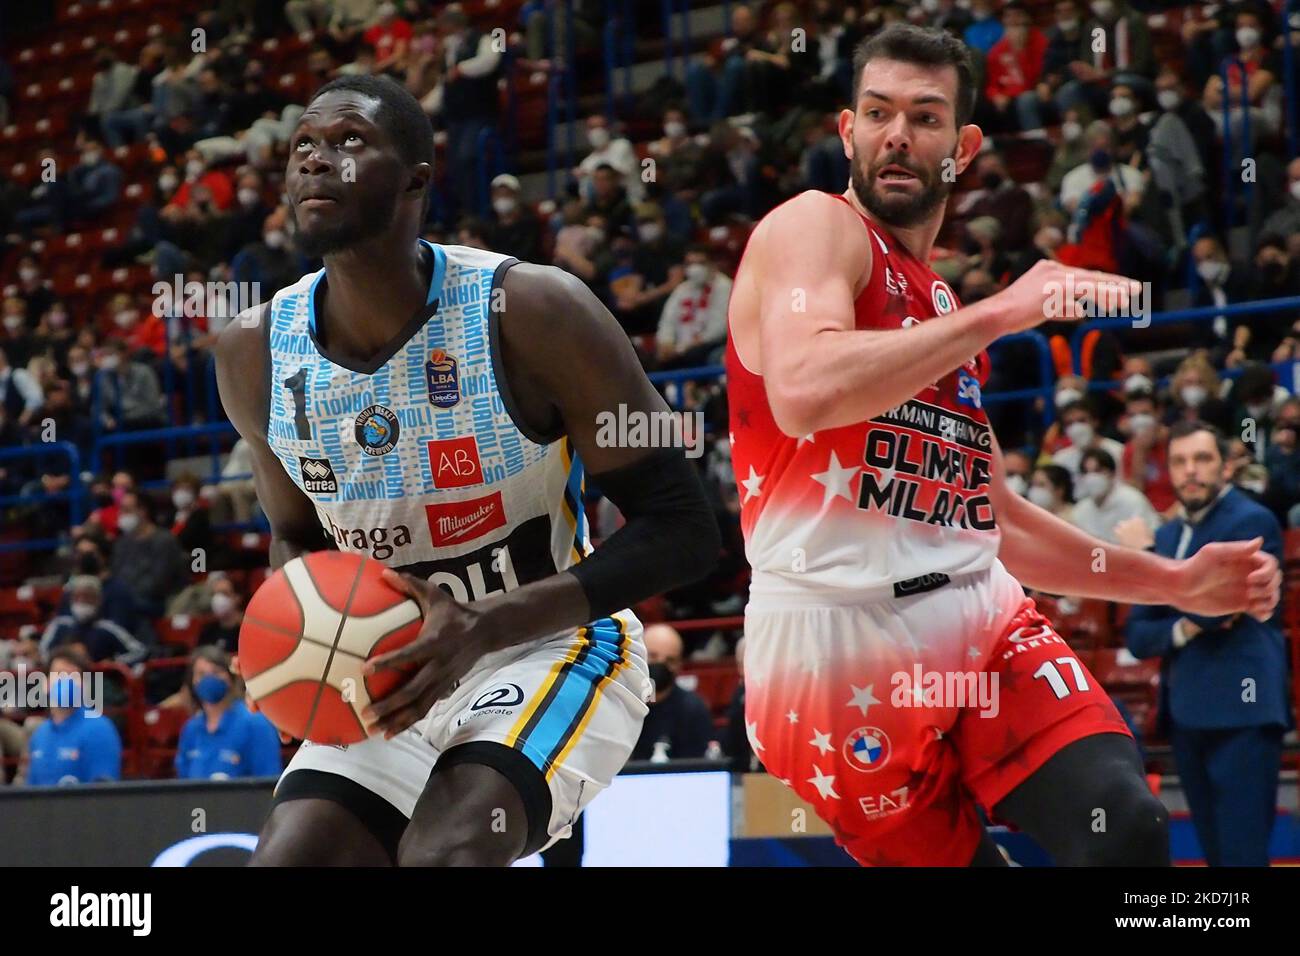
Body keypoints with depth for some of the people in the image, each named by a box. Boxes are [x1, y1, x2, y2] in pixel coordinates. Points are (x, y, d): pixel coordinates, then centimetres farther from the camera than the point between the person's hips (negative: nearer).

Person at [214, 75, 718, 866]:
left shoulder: (531, 313, -20)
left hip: (551, 653, -5)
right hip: (391, 673, 5)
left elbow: (683, 529, -18)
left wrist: (484, 628, -29)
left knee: (441, 855, -30)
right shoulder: (256, 354, -5)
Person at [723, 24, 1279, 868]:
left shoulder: (943, 306, 22)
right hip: (840, 636, -6)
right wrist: (996, 315, -19)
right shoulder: (814, 228, -1)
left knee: (1129, 826, -18)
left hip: (979, 617, 6)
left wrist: (1173, 582, 26)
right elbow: (803, 394, -24)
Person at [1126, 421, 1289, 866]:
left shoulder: (1252, 522, -6)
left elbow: (1210, 605, -19)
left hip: (1240, 713, -8)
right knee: (1215, 850, 11)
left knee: (1240, 851, -12)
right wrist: (1180, 630, -8)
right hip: (1187, 713, 8)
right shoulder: (1167, 536, 17)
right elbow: (1136, 635, 14)